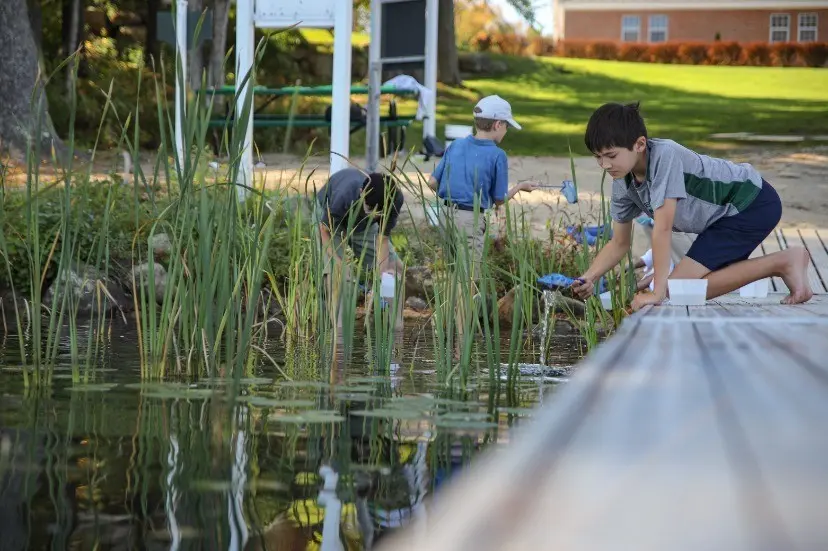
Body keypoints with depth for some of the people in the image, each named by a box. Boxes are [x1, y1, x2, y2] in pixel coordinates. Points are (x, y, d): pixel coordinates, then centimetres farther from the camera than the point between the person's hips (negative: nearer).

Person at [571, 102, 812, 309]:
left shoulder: (664, 156, -30)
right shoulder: (622, 184, -4)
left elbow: (663, 229, -32)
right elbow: (619, 243, 5)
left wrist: (657, 292, -31)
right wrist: (589, 278, -12)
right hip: (728, 214, 9)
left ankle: (783, 263, -9)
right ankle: (783, 263, 14)